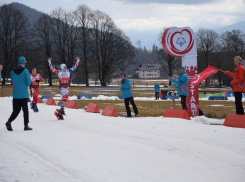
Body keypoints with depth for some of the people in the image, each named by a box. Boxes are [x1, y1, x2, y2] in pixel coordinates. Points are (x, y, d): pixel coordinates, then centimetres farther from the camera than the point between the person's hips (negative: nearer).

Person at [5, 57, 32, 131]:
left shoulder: (13, 71, 5)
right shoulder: (25, 71, -10)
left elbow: (12, 82, 12)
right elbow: (29, 82, -9)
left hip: (15, 94, 4)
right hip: (24, 94, -4)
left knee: (16, 110, 8)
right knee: (25, 110, 5)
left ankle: (9, 122, -13)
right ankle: (26, 125, 5)